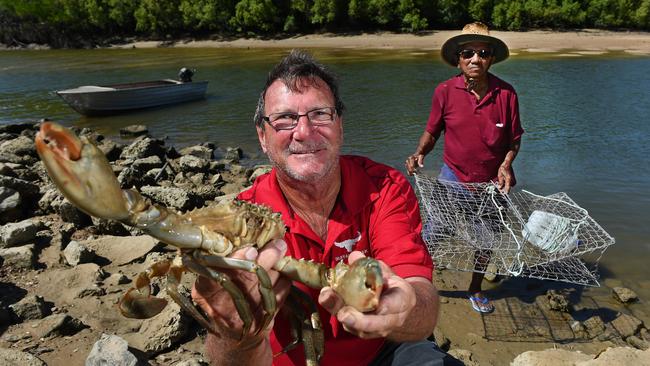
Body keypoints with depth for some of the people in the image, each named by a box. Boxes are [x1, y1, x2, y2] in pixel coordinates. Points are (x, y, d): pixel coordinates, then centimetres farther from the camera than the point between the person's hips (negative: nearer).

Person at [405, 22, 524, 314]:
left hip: (492, 182, 2)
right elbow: (432, 130, 0)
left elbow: (514, 139, -2)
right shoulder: (445, 91, -12)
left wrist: (506, 164, -18)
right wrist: (419, 152, -18)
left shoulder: (506, 93, -11)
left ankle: (475, 291, 43)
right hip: (453, 178, -1)